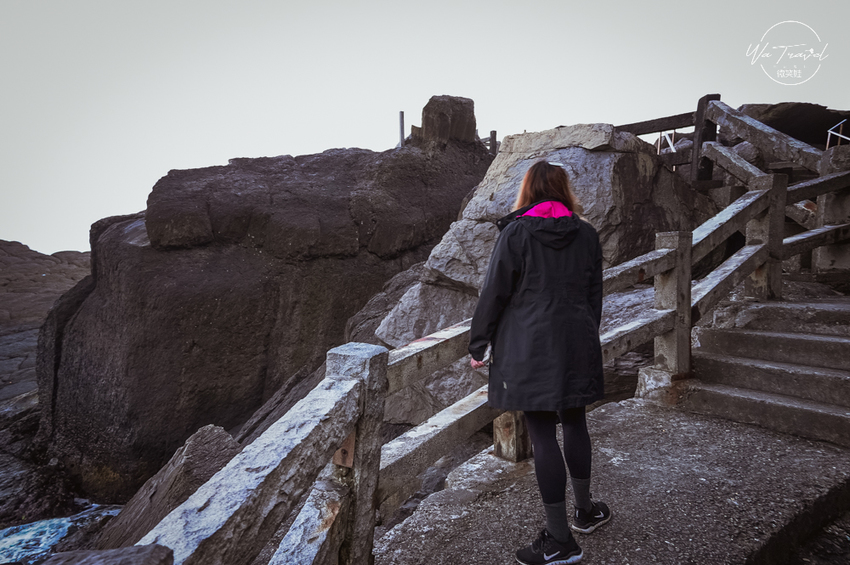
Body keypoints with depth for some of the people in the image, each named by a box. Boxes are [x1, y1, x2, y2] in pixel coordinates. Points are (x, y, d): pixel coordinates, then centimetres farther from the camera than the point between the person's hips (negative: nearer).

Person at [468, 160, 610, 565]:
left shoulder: (515, 233, -7)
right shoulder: (587, 235, 7)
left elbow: (494, 293, -7)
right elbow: (594, 295, 13)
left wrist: (478, 345, 2)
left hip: (530, 350, -5)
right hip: (578, 346, 5)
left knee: (543, 437, 0)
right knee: (575, 424, 20)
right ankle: (585, 510, 37)